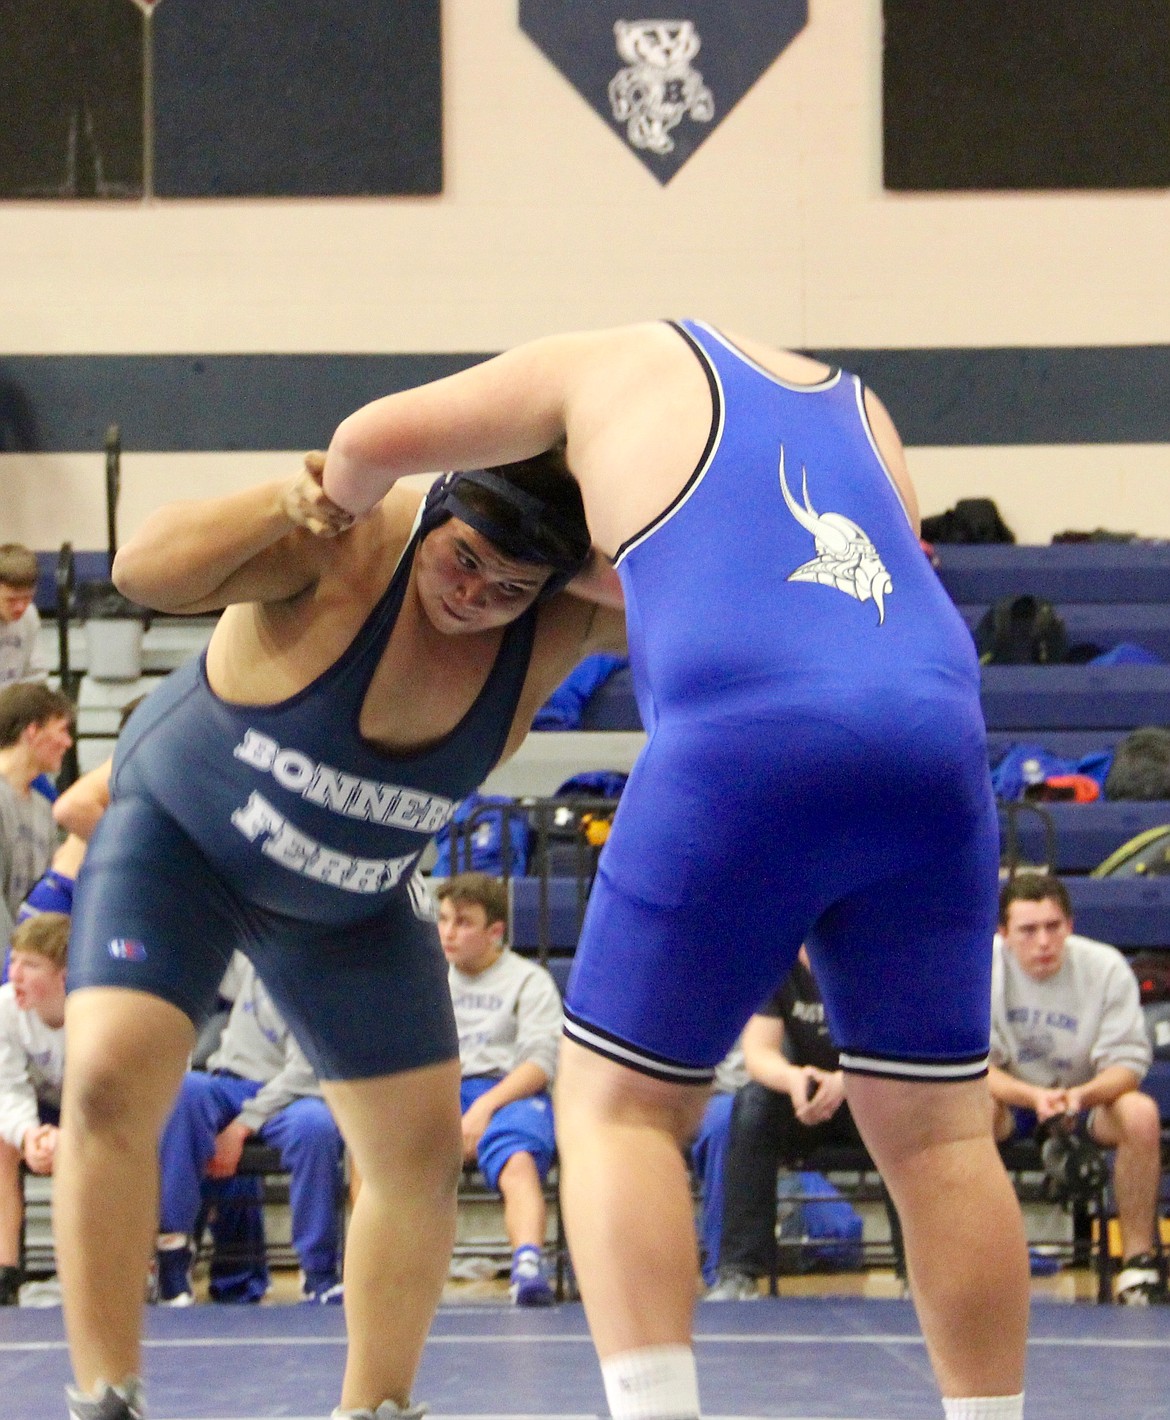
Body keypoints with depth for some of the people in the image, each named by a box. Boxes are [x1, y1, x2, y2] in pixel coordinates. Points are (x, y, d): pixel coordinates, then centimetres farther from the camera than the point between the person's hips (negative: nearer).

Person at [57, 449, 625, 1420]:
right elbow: (146, 571, -43)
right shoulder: (344, 547, -33)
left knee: (423, 1151, 0)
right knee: (110, 1081, -24)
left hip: (354, 900, 4)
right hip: (179, 834, -4)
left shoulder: (560, 621, -21)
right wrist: (285, 503, -58)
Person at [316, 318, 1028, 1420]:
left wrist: (345, 508, 38)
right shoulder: (859, 409, 34)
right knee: (937, 1132, 11)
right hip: (935, 739, 5)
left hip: (743, 746, -4)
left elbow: (376, 437, 17)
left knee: (615, 1103, 5)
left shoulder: (616, 364, 20)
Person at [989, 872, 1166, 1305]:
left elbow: (1128, 1063, -16)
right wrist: (1032, 1096, -38)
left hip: (1087, 1096, 0)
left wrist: (1083, 1094, -39)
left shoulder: (1106, 966, -15)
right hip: (1010, 1096, 0)